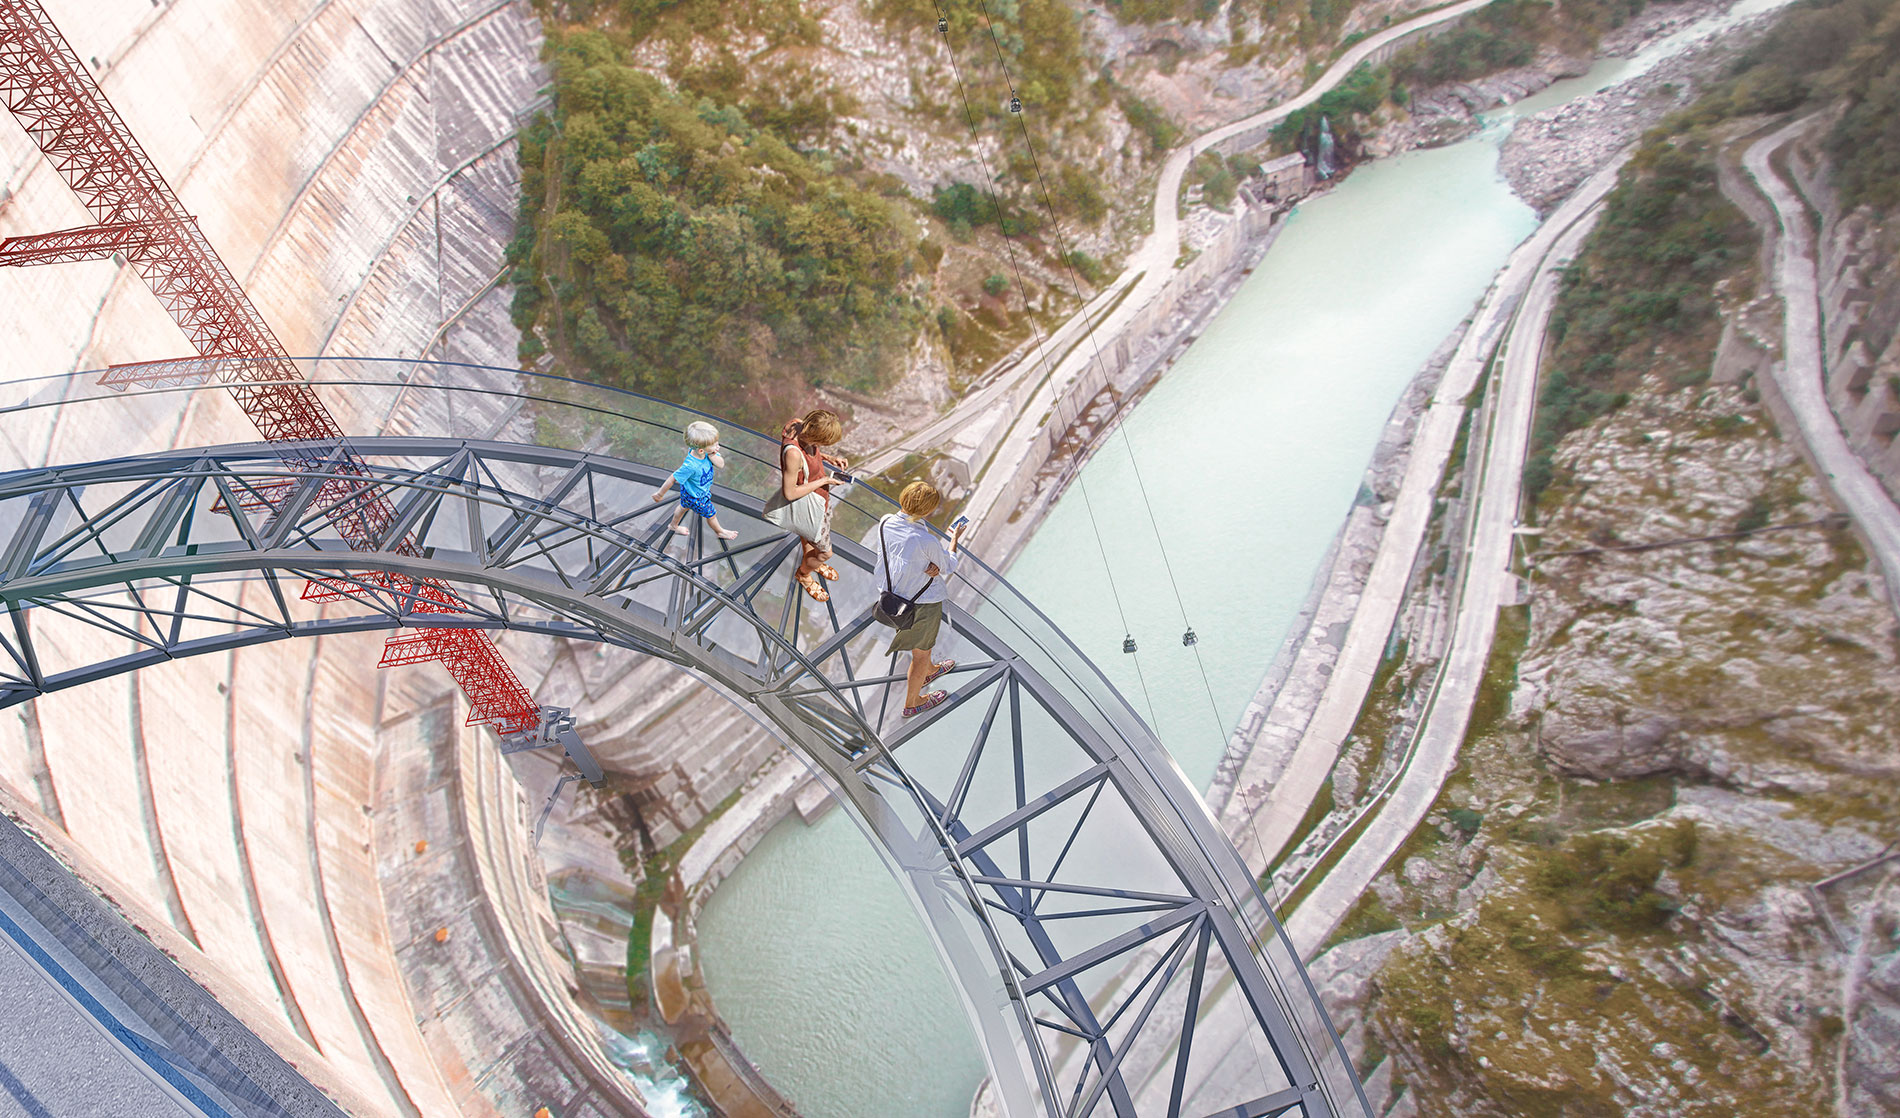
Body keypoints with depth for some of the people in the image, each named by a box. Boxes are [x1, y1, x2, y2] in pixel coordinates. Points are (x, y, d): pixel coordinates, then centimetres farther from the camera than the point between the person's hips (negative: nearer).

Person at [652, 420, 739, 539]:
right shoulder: (690, 466, -46)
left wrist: (712, 456, -38)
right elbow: (673, 479, -34)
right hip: (695, 497, -7)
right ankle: (720, 532, 50)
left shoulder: (709, 453, -27)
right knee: (711, 514, 19)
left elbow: (721, 465, -19)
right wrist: (660, 494, -21)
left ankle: (674, 526, 62)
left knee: (684, 507, 34)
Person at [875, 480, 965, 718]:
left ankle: (929, 670, 63)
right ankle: (911, 703, 38)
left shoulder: (886, 522, -16)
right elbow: (948, 566, -12)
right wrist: (955, 539, 7)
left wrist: (933, 566, -10)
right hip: (923, 603, -7)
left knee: (923, 640, 35)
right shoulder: (927, 540, -32)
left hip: (892, 594, 7)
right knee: (921, 652, 18)